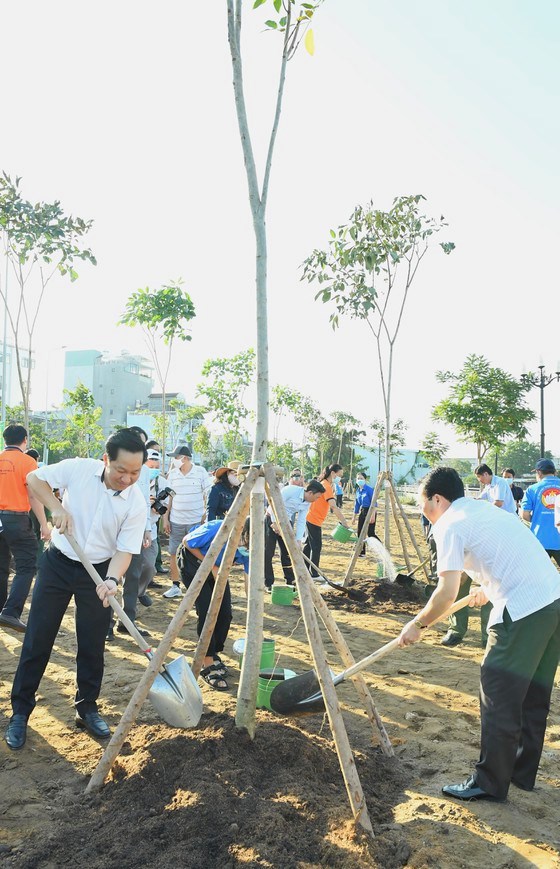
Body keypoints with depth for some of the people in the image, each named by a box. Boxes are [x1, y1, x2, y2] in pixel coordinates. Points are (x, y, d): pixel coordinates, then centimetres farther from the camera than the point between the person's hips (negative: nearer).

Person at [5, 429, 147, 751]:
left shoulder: (136, 503, -16)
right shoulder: (79, 469, -16)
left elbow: (125, 549, -15)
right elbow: (34, 477, -4)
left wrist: (112, 580, -33)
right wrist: (56, 507, -19)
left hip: (98, 573, 0)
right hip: (58, 564, 0)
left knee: (93, 646, 8)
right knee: (37, 640, 6)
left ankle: (87, 709, 29)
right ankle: (20, 711, 23)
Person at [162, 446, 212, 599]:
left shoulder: (201, 472, -5)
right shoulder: (172, 474, 4)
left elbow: (208, 496, -1)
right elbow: (169, 497, 9)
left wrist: (206, 517, -5)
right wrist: (165, 519, 4)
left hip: (197, 521, -3)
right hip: (176, 522, 3)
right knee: (173, 554, 7)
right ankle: (175, 586, 21)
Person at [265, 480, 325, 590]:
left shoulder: (307, 504, -1)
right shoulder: (291, 490, -24)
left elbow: (301, 522, 0)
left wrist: (299, 540, -7)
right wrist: (275, 523, -24)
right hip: (272, 519, -7)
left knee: (287, 552, 9)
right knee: (268, 553, -4)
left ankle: (290, 581, 19)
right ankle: (268, 583, 3)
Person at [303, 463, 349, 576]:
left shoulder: (324, 484, 11)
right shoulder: (326, 486, -19)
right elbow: (333, 506, -29)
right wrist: (344, 523, -30)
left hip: (311, 519, 10)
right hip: (314, 520, -10)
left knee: (310, 544, 18)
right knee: (317, 546, -5)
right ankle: (314, 574, 0)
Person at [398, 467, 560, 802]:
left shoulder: (450, 524, -7)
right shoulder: (486, 509, 19)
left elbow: (447, 593, -12)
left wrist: (418, 625, 2)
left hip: (524, 612, -9)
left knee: (499, 698, 4)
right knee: (533, 695, 20)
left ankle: (490, 783, 17)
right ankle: (522, 772, 35)